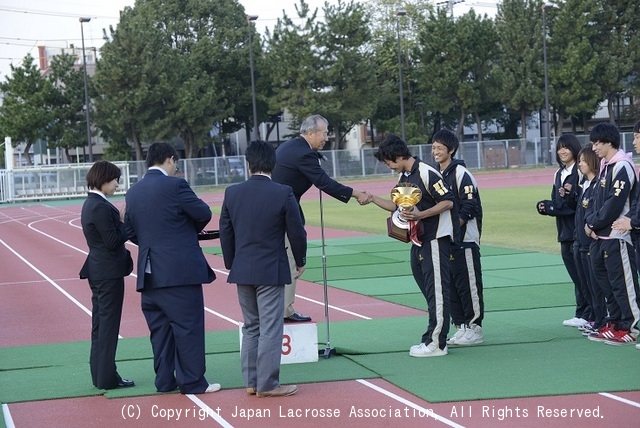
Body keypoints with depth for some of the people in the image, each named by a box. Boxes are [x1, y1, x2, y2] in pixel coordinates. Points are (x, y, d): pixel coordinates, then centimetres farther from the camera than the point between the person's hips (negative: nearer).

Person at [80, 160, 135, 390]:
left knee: (101, 325, 14)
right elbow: (113, 241, -21)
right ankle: (107, 377, 2)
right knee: (108, 325, -3)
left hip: (98, 271, 10)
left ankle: (100, 375, 21)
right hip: (109, 272, -10)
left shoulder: (91, 204, 11)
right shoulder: (101, 207, -19)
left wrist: (122, 223, 5)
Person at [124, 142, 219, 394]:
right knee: (188, 326, -1)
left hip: (149, 274, 7)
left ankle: (164, 380, 15)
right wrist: (191, 229, 14)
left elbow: (130, 231, 14)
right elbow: (204, 214, -6)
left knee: (159, 328, 12)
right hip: (180, 269, -7)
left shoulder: (133, 193, 9)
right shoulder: (174, 185, -11)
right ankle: (192, 382, 2)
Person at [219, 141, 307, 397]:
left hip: (242, 270, 4)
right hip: (271, 270, -4)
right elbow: (296, 231, -6)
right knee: (271, 329, 0)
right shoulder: (283, 194, -12)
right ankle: (267, 384, 2)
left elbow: (226, 232, 6)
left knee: (250, 327, 15)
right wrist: (300, 261, 10)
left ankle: (251, 381, 18)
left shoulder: (232, 193, -1)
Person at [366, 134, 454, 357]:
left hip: (436, 239, -9)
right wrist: (373, 199, 9)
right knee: (427, 289, 13)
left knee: (437, 291, -6)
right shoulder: (403, 178, 11)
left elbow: (448, 202, -18)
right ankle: (432, 337, 21)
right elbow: (398, 206, 22)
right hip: (418, 240, 9)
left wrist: (420, 215, -25)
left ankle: (437, 343, -4)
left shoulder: (427, 174, -17)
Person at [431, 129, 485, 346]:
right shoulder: (438, 175, 13)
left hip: (464, 240, -9)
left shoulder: (461, 174, -12)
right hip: (446, 240, 9)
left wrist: (454, 226, -19)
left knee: (469, 285, -3)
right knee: (451, 285, 10)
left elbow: (469, 207, -16)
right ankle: (461, 327, 17)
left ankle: (475, 328, 3)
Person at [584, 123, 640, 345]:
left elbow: (614, 203, -20)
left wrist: (594, 222, -11)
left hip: (616, 235, -10)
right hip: (600, 235, 10)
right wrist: (589, 221, 2)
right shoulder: (604, 166, 15)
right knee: (605, 279, 14)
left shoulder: (622, 167, -15)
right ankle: (614, 324, 23)